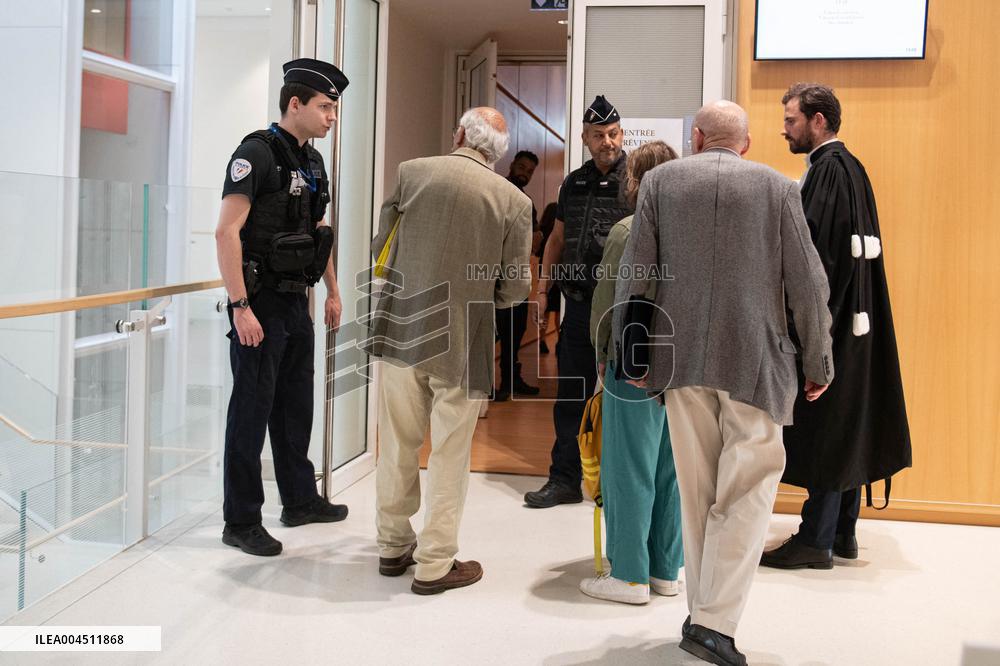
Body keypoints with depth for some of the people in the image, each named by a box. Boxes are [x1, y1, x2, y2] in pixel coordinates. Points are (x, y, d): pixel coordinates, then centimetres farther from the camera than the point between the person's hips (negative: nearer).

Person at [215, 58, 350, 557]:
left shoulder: (312, 161, 13)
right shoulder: (257, 152, -14)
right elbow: (227, 231, -20)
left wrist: (333, 292, 21)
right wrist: (240, 307, -24)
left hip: (296, 302, 8)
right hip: (261, 304, -8)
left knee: (295, 406, 17)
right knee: (252, 409, -1)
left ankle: (300, 501, 31)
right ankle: (241, 522, 9)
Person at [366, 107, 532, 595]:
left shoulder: (411, 172, -2)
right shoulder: (514, 200, -5)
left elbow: (379, 247, 4)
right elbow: (516, 288, -3)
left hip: (401, 329, 2)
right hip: (462, 341, -2)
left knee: (397, 446, 16)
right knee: (449, 455, 8)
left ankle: (393, 547, 29)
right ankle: (434, 565, 15)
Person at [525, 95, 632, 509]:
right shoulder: (573, 184, 13)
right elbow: (556, 240, 20)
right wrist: (542, 291, 16)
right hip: (578, 304, 6)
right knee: (571, 394, 10)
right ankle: (564, 479, 19)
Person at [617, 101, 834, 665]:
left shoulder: (661, 181, 4)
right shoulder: (777, 187, 1)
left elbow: (634, 274, 1)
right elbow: (808, 284, 0)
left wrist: (632, 351, 8)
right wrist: (819, 362, 9)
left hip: (681, 358, 2)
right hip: (755, 360, -2)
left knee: (697, 492, 12)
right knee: (747, 491, 3)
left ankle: (704, 611, 19)